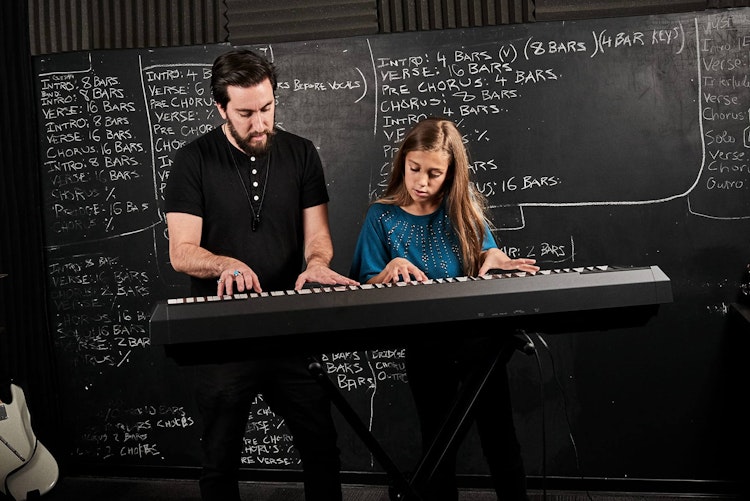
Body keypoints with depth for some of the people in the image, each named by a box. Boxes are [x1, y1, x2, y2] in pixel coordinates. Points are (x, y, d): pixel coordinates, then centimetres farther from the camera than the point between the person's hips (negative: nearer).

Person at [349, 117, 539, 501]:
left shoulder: (464, 207, 1)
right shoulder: (382, 216, -3)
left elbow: (485, 253, 13)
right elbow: (367, 287, -2)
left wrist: (492, 258, -10)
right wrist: (391, 270, -22)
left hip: (478, 331, 1)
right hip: (426, 343, -1)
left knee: (498, 431, 5)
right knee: (439, 441, 11)